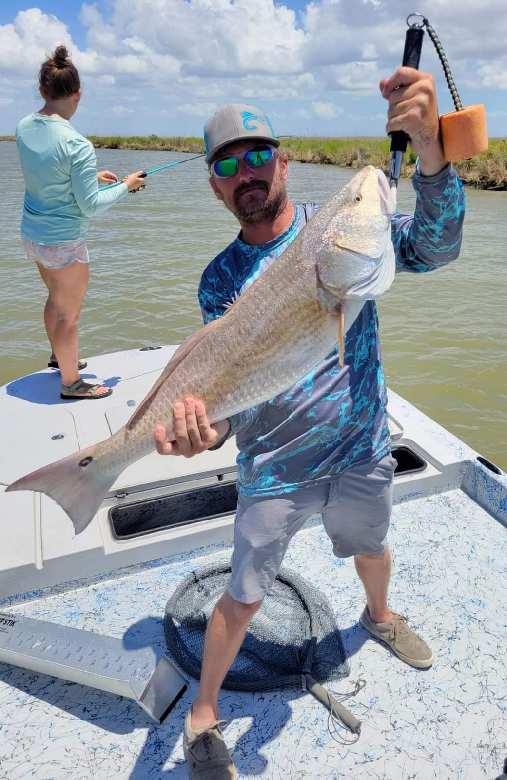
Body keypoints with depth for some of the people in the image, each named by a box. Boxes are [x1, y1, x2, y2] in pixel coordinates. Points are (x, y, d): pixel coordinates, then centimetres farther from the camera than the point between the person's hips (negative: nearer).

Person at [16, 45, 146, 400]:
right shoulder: (77, 145, -23)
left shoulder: (24, 128, 0)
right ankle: (71, 382, 22)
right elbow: (90, 206, -18)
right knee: (69, 314, 7)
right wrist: (126, 186, -4)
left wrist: (92, 175, 14)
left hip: (32, 234, 8)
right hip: (65, 241, -8)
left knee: (56, 298, 26)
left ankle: (59, 356, 47)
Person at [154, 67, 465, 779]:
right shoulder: (222, 279, -9)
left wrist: (428, 148, -40)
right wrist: (205, 428, -40)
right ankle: (204, 714, 36)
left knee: (371, 548, 29)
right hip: (275, 471, -2)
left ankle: (379, 616, 64)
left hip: (362, 452, 2)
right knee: (244, 598, 8)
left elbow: (434, 249, -23)